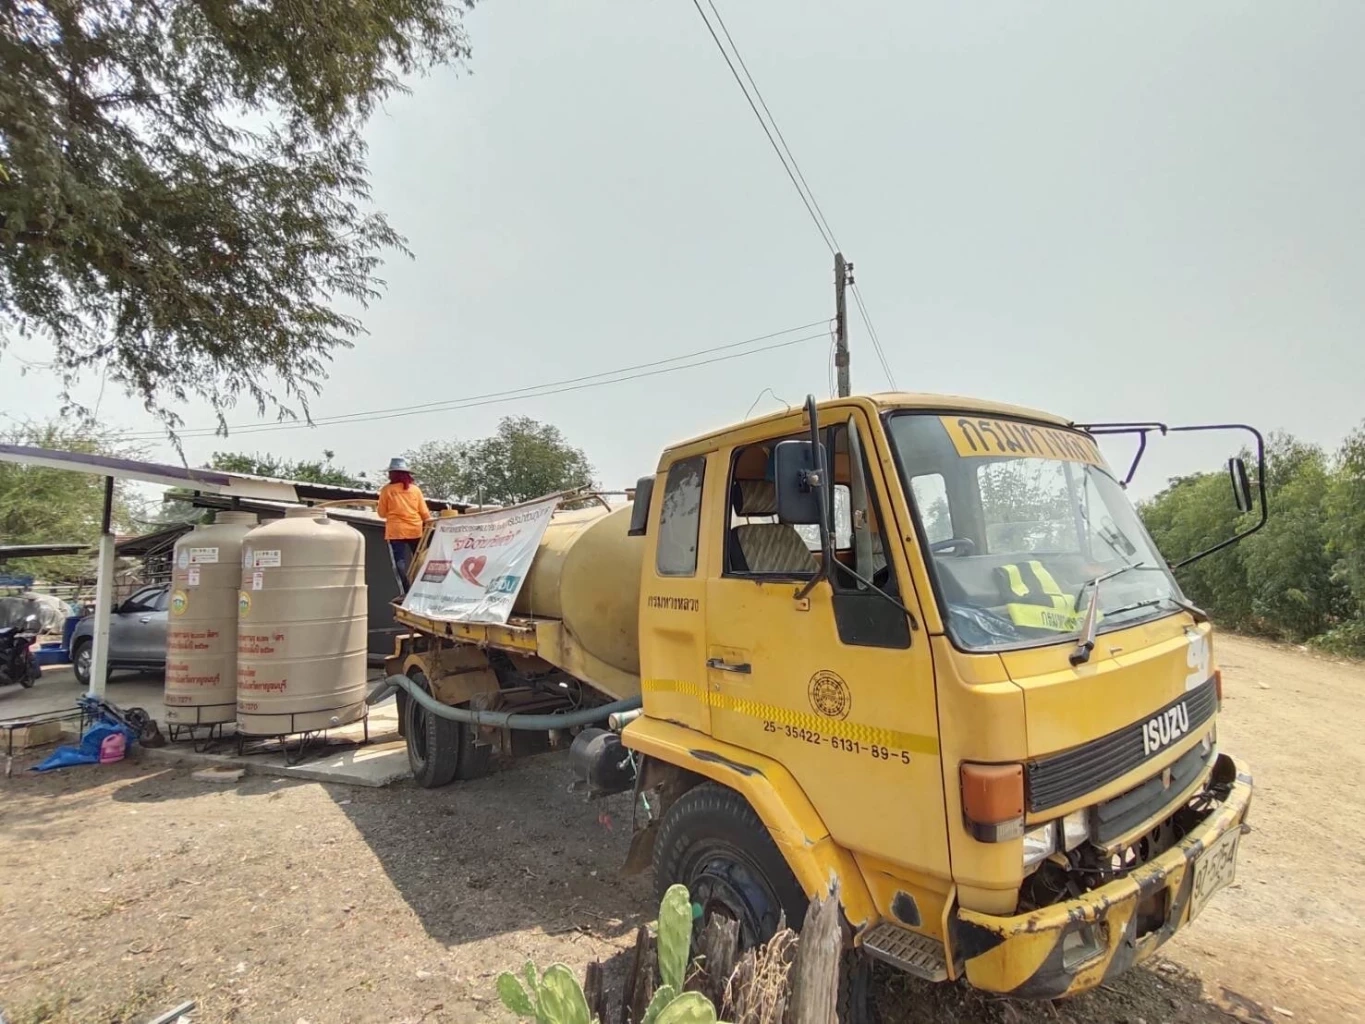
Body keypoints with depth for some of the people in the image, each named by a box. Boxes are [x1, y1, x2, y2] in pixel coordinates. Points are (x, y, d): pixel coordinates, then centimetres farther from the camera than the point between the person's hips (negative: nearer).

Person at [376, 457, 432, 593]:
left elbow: (382, 513, 4)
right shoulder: (415, 489, 4)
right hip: (415, 530, 2)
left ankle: (406, 593, -11)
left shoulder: (387, 489, -1)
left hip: (395, 531, -2)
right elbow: (424, 512, 5)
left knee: (399, 561, -3)